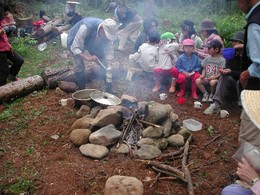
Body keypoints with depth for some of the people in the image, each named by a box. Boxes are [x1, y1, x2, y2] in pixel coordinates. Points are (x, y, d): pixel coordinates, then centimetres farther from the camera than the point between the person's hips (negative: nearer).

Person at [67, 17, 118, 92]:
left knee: (104, 63, -6)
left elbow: (109, 52, -23)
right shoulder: (86, 27, -42)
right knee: (79, 66, -22)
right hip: (74, 41, -4)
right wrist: (87, 58, -53)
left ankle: (109, 90, 7)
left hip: (93, 42, 4)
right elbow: (74, 47, -40)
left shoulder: (108, 32, -27)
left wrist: (108, 68, -37)